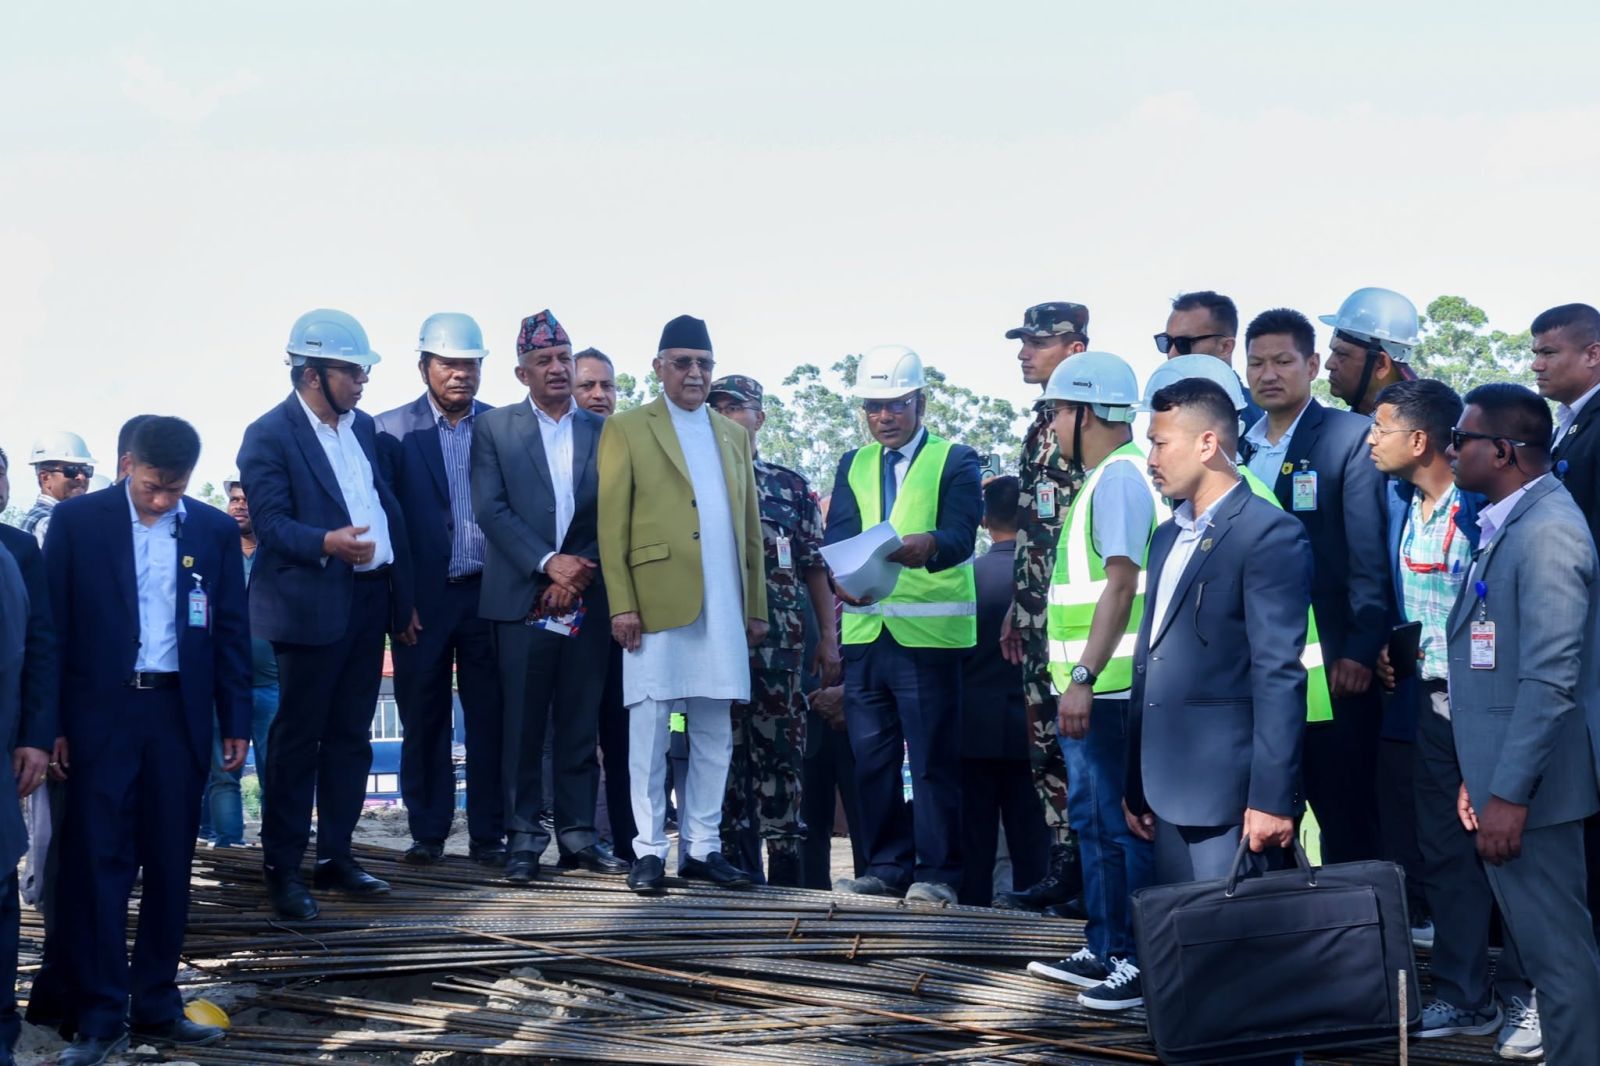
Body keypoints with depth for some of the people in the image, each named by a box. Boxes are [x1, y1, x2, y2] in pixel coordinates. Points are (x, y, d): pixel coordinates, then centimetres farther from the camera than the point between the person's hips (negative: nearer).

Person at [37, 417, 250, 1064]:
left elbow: (230, 632, 9)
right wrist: (50, 723, -6)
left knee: (169, 866, 6)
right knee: (97, 863, -2)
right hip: (100, 712, -2)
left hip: (179, 713, 3)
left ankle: (156, 1006, 15)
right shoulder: (76, 520, -1)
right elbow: (53, 623, -1)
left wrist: (236, 720, 6)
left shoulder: (214, 530, 7)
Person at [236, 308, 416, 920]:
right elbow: (270, 523, -16)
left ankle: (335, 858, 20)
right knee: (297, 739, -1)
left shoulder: (363, 428, 14)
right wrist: (326, 542, -34)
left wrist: (402, 600, 14)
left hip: (369, 602, 7)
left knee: (350, 737, 11)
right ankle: (283, 869, 6)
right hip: (311, 609, -7)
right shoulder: (269, 436, -9)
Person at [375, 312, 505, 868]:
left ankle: (488, 834, 10)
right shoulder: (392, 429, 1)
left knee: (489, 718, 3)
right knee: (424, 719, 5)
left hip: (489, 593, 1)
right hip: (424, 596, -1)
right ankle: (427, 832, 14)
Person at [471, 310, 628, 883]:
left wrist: (581, 572, -7)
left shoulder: (602, 431, 10)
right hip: (523, 598, -2)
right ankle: (523, 836, 5)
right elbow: (491, 509, -4)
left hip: (587, 597, 2)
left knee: (580, 723, 5)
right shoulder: (495, 428, 5)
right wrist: (547, 563, -13)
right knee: (523, 724, 0)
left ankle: (578, 833, 11)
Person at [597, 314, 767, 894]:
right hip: (657, 603, -4)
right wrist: (621, 604, -10)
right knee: (649, 731, -2)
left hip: (723, 609, 5)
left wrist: (756, 607, 12)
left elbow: (750, 527, 18)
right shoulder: (626, 429, 4)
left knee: (715, 735, 7)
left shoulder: (734, 435, 18)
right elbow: (611, 524, -2)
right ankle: (648, 851, 4)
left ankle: (702, 847, 15)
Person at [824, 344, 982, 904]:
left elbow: (960, 536, -11)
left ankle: (938, 872, 2)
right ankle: (887, 866, 17)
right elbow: (837, 536, 4)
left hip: (930, 631, -5)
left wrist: (928, 545, -34)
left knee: (933, 757, -4)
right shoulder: (854, 465, 17)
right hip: (865, 629, 5)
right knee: (871, 756, 8)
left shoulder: (956, 461, 3)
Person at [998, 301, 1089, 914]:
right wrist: (1017, 610, 21)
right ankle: (1063, 869, 16)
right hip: (1039, 615, 9)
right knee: (1046, 743, 10)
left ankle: (1087, 882, -1)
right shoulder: (1042, 427, 18)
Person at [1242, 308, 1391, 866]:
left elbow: (1371, 554, -10)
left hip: (1330, 667, -6)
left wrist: (1360, 652, -17)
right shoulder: (1237, 448, 13)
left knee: (1347, 824, 0)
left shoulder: (1350, 437, -5)